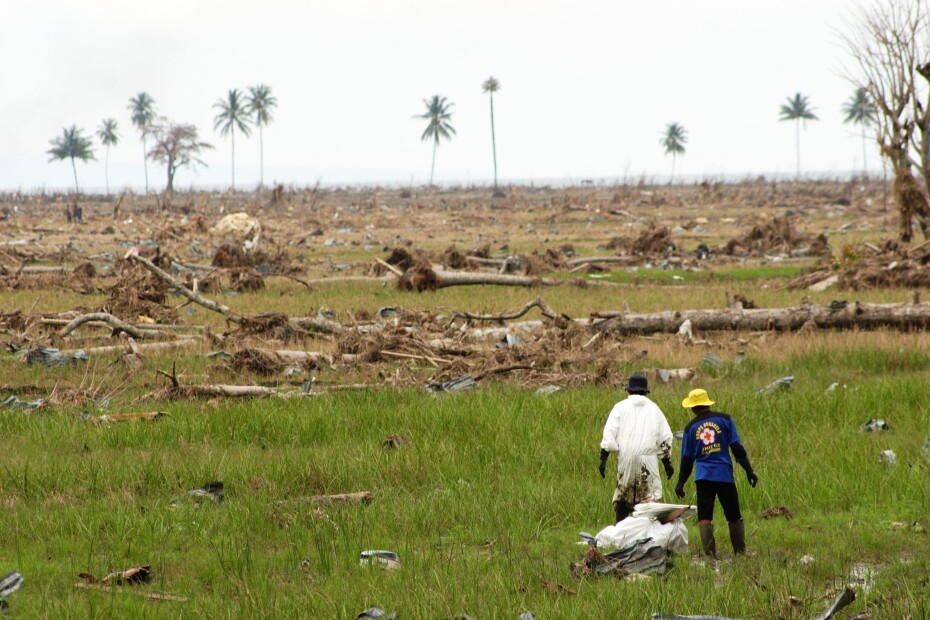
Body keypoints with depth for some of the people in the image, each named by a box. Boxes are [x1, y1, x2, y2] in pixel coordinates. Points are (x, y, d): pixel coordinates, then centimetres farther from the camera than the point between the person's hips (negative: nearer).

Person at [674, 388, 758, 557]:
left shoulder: (691, 427, 6)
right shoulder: (724, 419, 3)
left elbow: (687, 458, 10)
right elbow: (737, 447, -1)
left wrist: (681, 483, 17)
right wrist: (749, 470, 2)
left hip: (703, 478, 0)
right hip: (725, 475, 0)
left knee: (704, 517, 1)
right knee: (734, 516, 9)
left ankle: (710, 553, -10)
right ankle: (740, 551, 10)